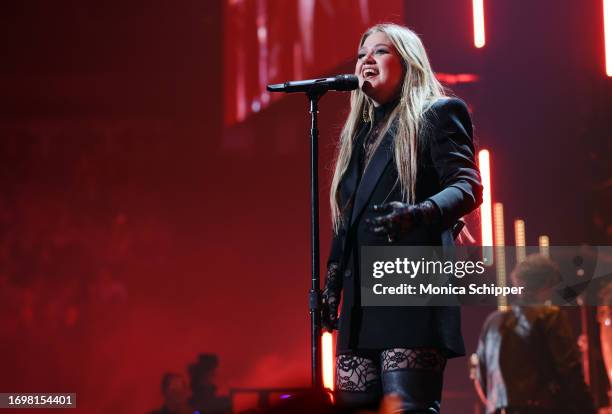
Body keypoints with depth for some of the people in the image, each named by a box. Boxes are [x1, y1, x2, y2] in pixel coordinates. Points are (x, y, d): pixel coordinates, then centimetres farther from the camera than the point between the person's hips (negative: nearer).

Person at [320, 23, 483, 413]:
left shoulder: (437, 114, 3)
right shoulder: (359, 131, 24)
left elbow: (467, 186, -10)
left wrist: (418, 215, -29)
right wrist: (331, 286, 19)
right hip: (360, 297, 7)